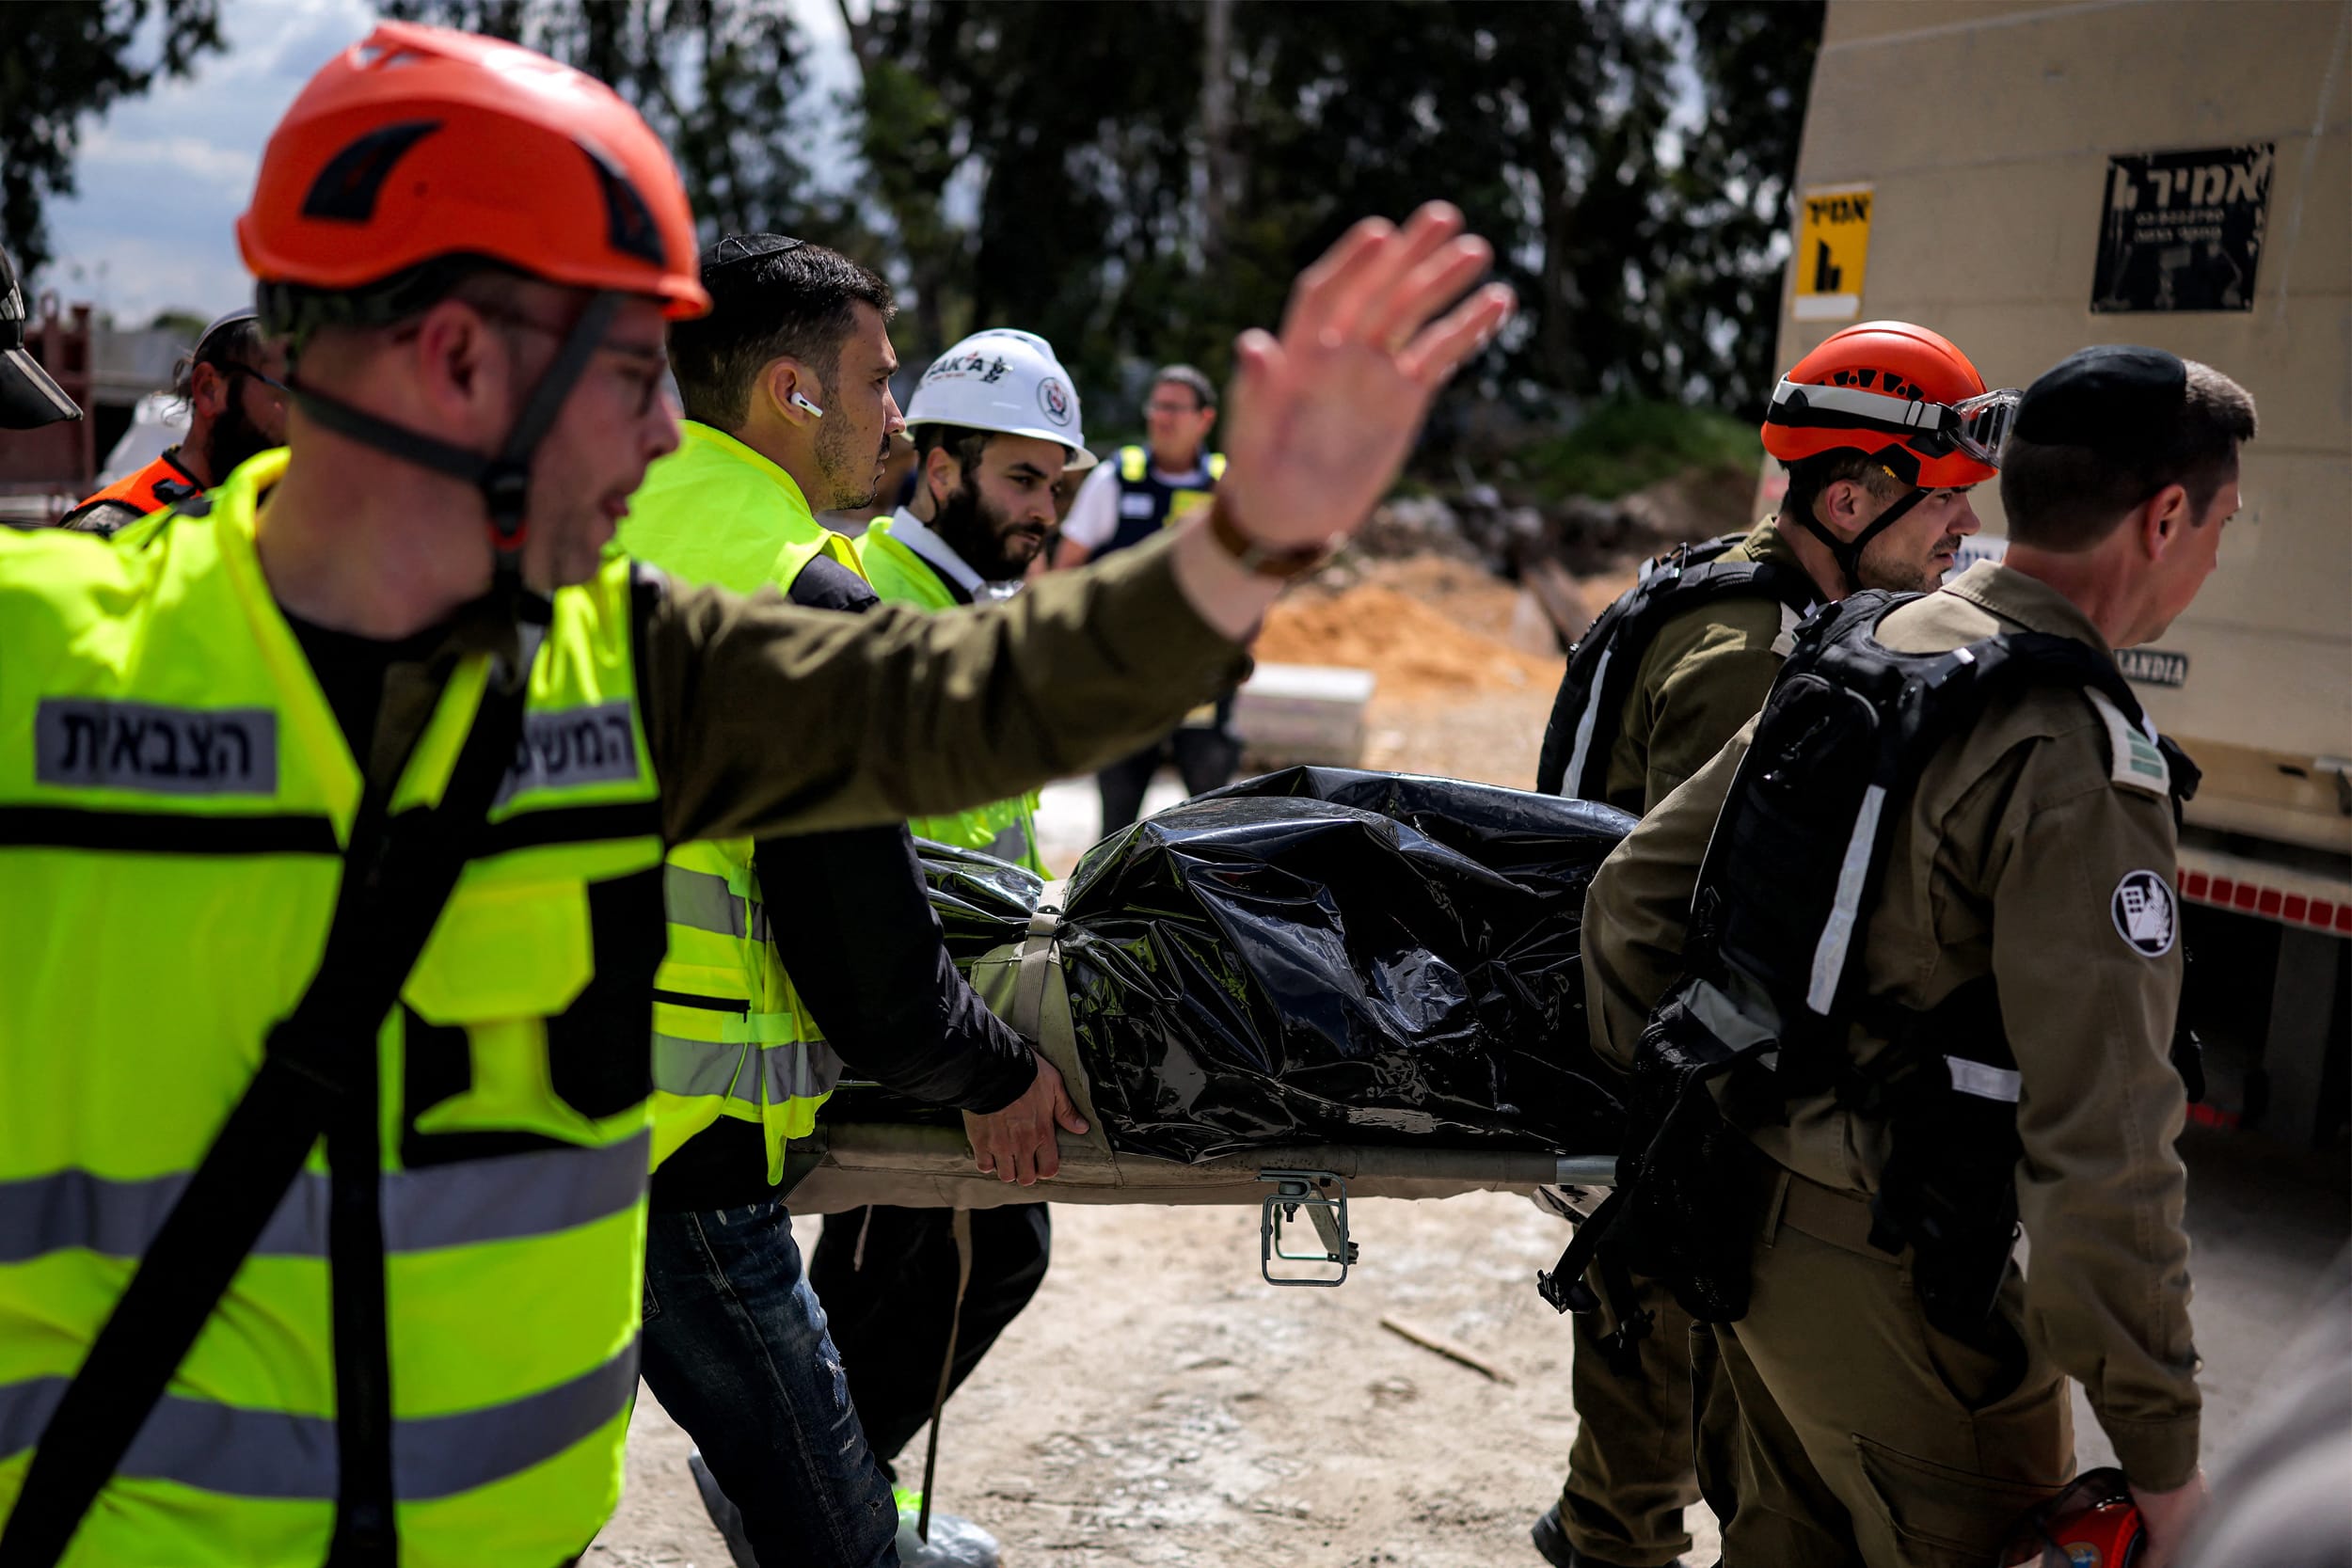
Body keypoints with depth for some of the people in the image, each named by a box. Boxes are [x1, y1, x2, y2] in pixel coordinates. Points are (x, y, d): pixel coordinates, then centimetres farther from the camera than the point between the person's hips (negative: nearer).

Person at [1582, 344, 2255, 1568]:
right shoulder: (2077, 759, -21)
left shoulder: (1854, 652, 4)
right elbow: (2100, 1143, -25)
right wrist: (2163, 1454, -18)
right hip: (1888, 1271, -8)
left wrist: (1674, 1097, 19)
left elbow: (1635, 890, 10)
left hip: (1738, 1213, 8)